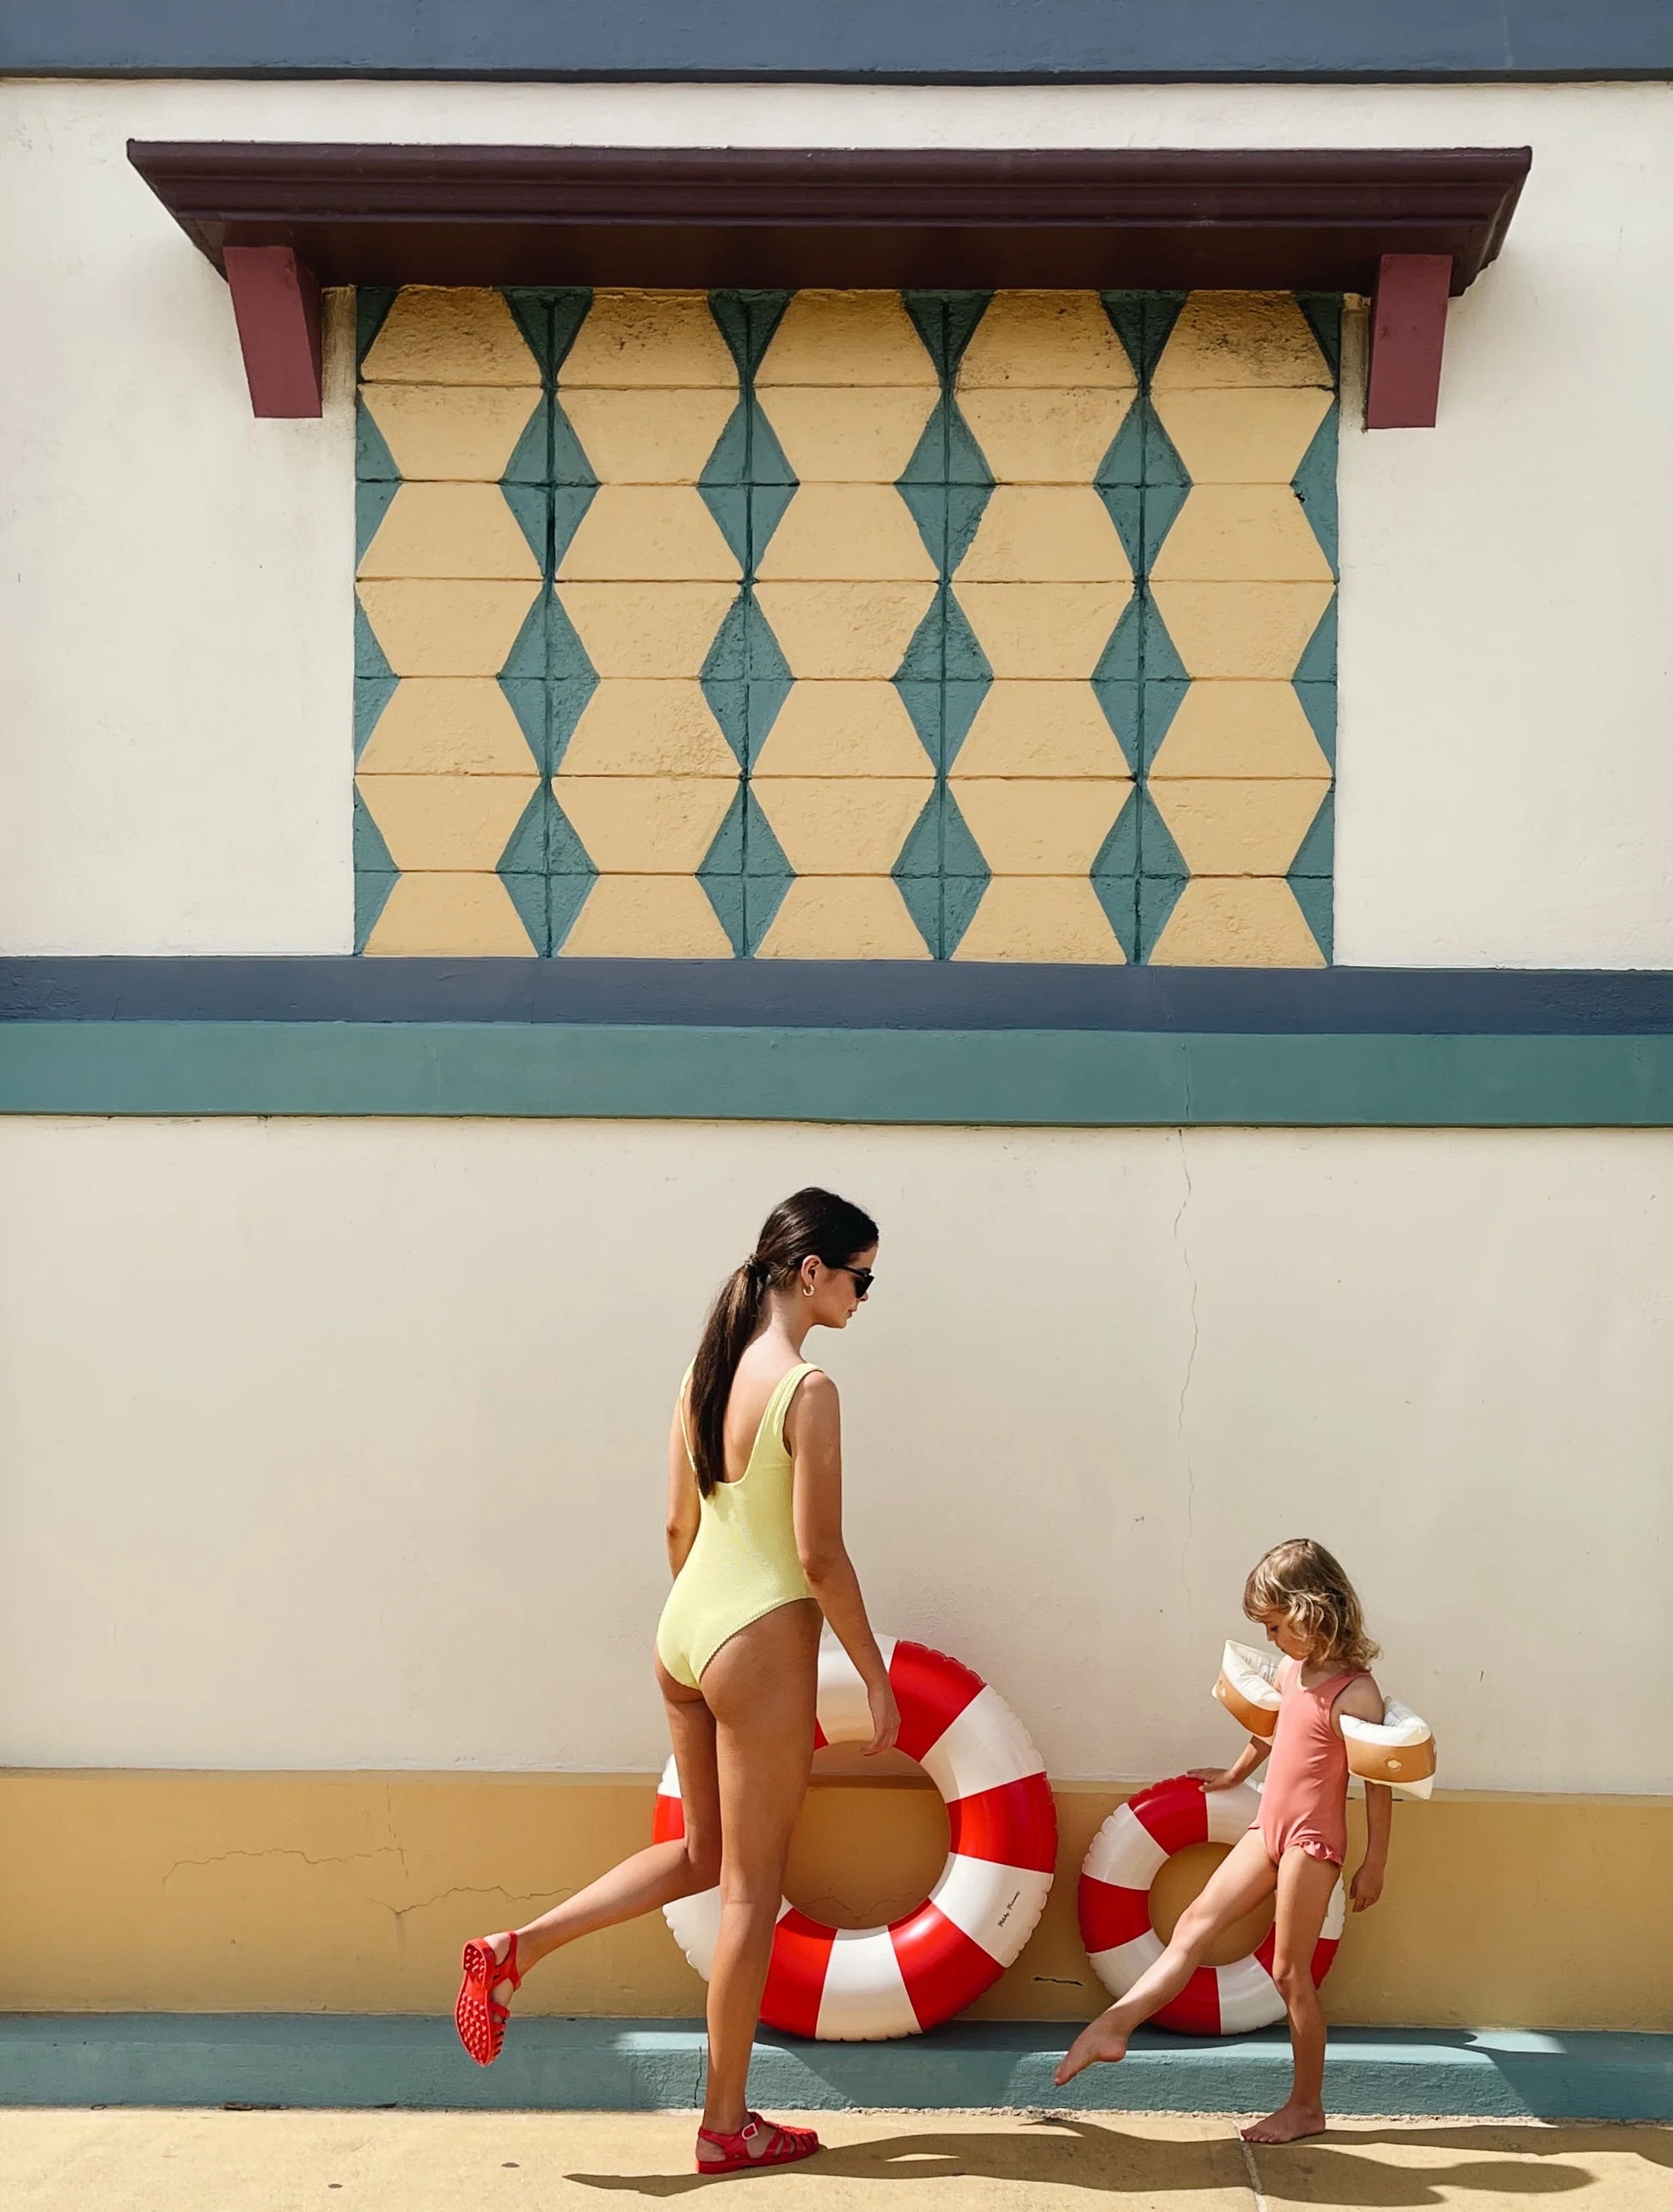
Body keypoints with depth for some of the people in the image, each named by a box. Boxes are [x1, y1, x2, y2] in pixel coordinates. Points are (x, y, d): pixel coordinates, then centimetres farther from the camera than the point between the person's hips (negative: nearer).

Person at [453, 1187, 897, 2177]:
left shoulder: (706, 1371, 6)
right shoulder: (806, 1389, -17)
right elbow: (819, 1555, -16)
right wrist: (875, 1673, -7)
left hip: (684, 1624, 7)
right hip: (761, 1641, -7)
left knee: (703, 1854, 23)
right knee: (752, 1883, 5)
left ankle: (519, 1949, 14)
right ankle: (727, 2125, 16)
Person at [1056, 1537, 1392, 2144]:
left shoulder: (1354, 1693, -18)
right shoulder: (1290, 1671, 6)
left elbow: (1379, 1782, -14)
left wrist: (1374, 1863, -11)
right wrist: (1235, 1775, 41)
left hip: (1312, 1841, -8)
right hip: (1269, 1830, 8)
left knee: (1289, 1971, 0)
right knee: (1196, 1923, 2)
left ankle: (1306, 2106, 13)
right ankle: (1114, 2028, 0)